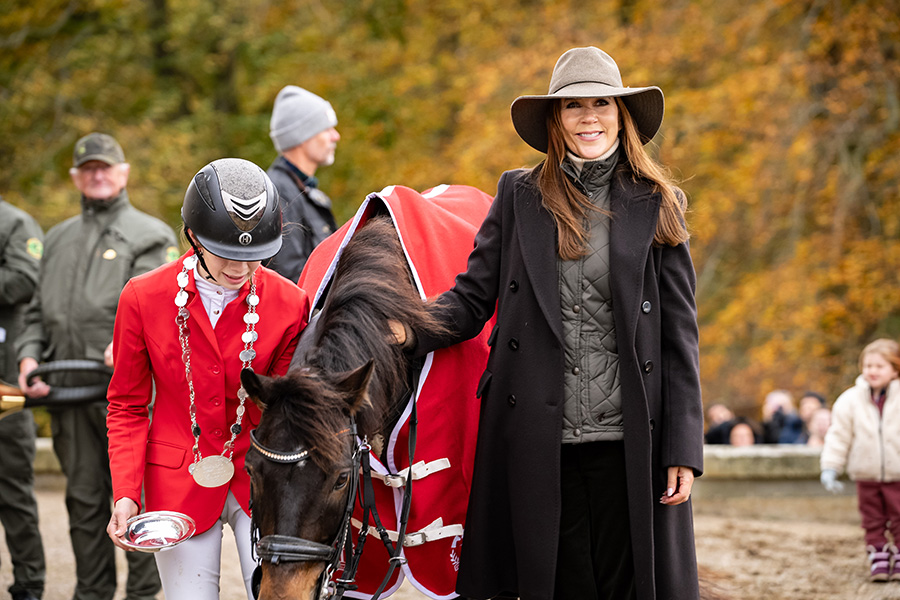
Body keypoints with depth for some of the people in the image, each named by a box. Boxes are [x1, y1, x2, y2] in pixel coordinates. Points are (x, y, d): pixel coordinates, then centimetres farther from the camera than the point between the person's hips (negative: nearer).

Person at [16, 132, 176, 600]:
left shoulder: (150, 235, 5)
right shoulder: (58, 239, 22)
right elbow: (38, 311, 21)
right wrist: (29, 356, 2)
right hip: (67, 387, 5)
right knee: (84, 499, 9)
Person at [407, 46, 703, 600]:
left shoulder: (656, 206, 5)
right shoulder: (519, 196, 8)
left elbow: (680, 335, 3)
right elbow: (473, 299, 4)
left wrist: (683, 450, -3)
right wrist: (408, 331, -17)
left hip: (627, 445, 0)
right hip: (538, 443, 1)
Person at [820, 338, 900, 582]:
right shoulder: (850, 400, -3)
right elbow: (839, 436, 0)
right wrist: (830, 468, -4)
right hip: (866, 474, 1)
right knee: (873, 520, 8)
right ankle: (878, 556, 19)